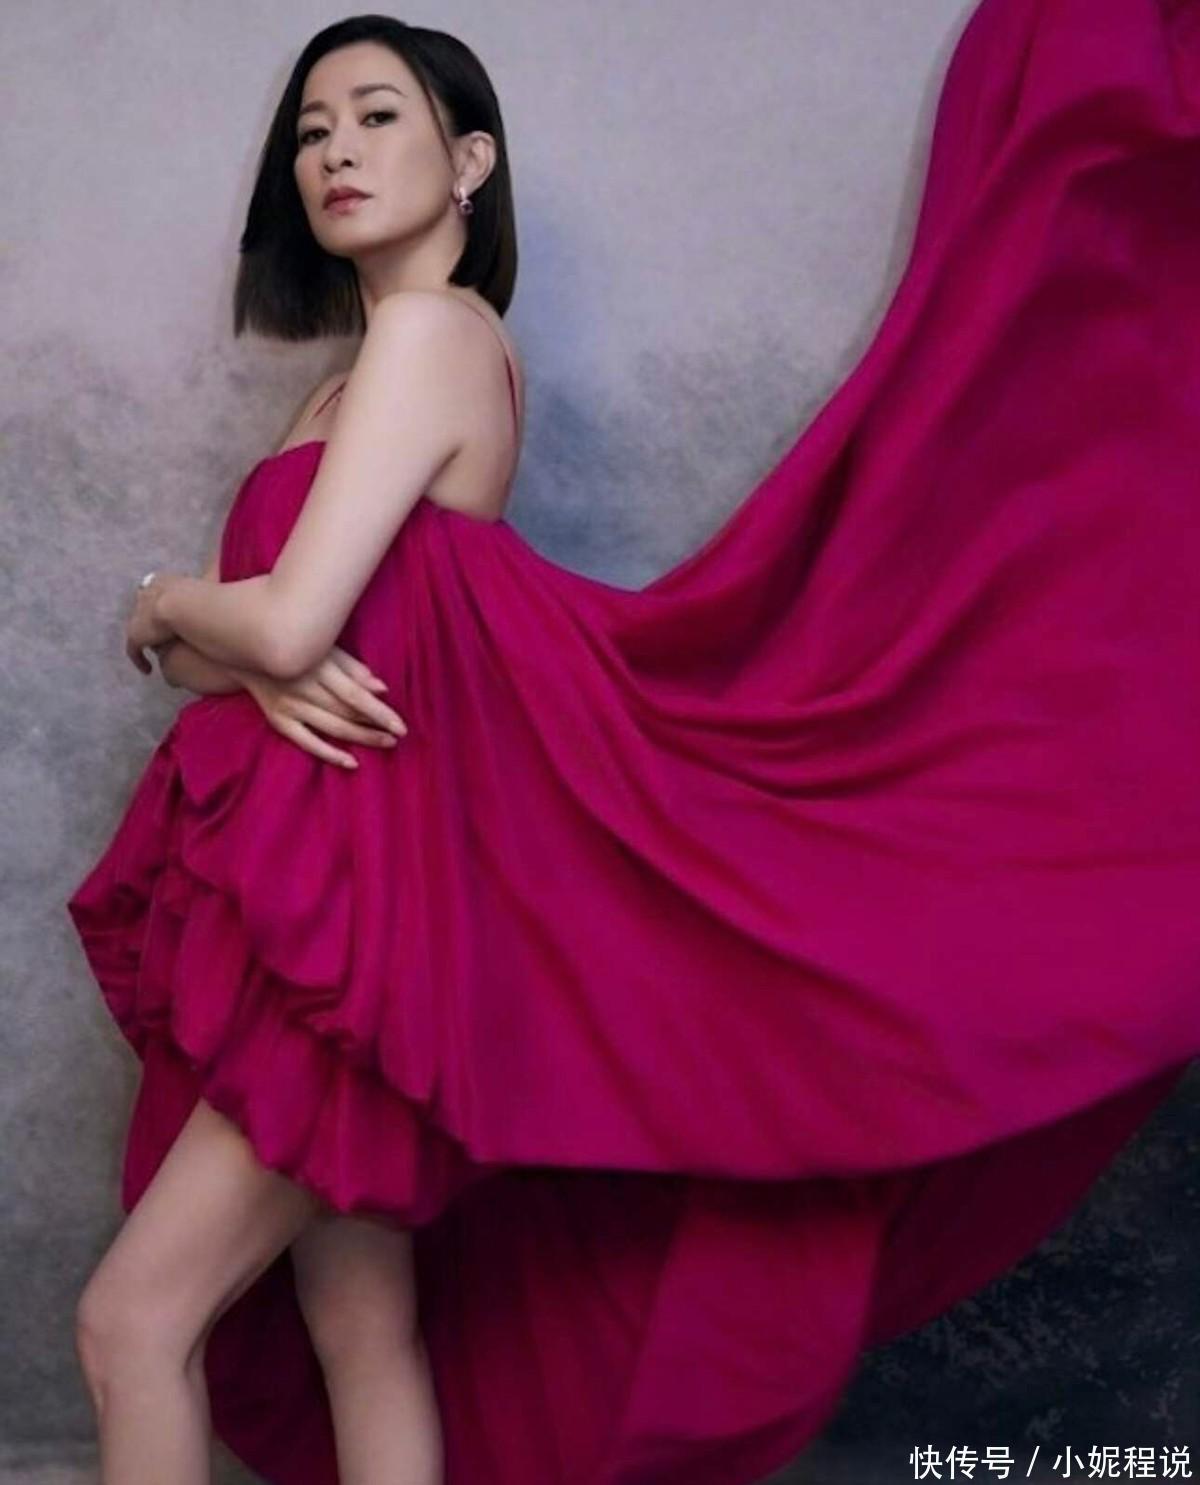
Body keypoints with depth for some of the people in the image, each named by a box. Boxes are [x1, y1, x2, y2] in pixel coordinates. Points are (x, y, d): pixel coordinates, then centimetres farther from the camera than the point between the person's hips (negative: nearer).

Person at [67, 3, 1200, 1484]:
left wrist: (163, 610, 2)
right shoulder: (348, 393, 20)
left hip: (361, 896, -9)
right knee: (358, 1330, 11)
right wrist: (252, 670, -10)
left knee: (132, 1317, -6)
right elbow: (260, 624, 13)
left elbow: (286, 622, -19)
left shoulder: (434, 333, -9)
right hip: (320, 888, 9)